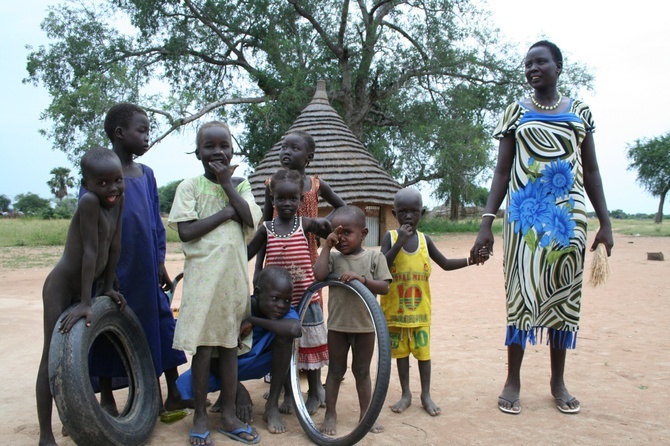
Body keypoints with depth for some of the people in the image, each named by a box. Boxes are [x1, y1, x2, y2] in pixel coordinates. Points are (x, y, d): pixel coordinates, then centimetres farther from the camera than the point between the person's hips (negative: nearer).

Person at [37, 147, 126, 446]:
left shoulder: (118, 199, -6)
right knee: (52, 356, -1)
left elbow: (114, 245, 0)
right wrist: (84, 304, -28)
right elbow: (90, 252, -29)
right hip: (62, 287, -7)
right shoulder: (89, 201, -25)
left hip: (90, 285, 8)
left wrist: (108, 287, 4)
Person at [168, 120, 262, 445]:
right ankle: (200, 418, 17)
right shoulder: (189, 187, -1)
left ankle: (228, 415, 22)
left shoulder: (240, 185, 9)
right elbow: (186, 231, -11)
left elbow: (251, 220, -7)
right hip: (203, 274, -3)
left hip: (234, 274, 3)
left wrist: (227, 183, -9)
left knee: (229, 344, 10)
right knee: (203, 347, 2)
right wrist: (226, 212, -12)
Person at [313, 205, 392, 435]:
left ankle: (366, 414, 26)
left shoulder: (374, 257, -2)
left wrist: (362, 279, -25)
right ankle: (330, 414, 22)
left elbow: (384, 287, -9)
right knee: (336, 371, 11)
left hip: (365, 326, 0)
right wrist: (327, 245, -12)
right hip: (337, 325, 0)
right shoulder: (334, 257, 0)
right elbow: (319, 275, -17)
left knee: (362, 372, 14)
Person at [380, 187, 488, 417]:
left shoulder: (424, 239, 2)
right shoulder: (390, 237, -6)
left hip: (420, 309, 2)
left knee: (423, 351, 7)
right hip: (395, 309, -2)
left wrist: (470, 260, -4)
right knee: (401, 351, 10)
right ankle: (405, 394, 24)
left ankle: (426, 395, 21)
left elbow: (445, 264, 10)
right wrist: (399, 241, -25)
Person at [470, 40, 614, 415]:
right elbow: (502, 171, 3)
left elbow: (591, 170, 11)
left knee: (564, 293, 6)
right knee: (521, 291, -2)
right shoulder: (516, 112, 7)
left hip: (569, 215, 2)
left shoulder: (580, 112, 11)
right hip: (524, 215, -1)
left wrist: (605, 222, 5)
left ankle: (558, 381, 18)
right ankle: (513, 381, 8)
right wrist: (487, 222, -6)